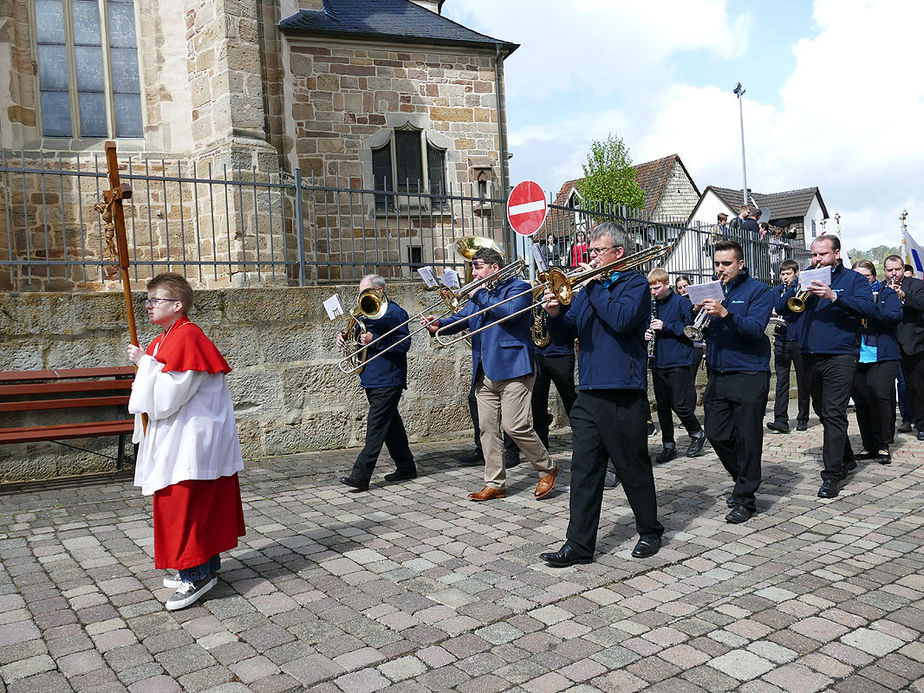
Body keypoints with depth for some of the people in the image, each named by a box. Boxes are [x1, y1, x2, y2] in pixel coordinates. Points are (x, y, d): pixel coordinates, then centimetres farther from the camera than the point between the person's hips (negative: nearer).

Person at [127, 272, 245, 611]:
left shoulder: (187, 336, -18)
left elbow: (168, 396, -23)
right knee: (200, 503, 16)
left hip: (193, 440, -10)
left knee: (186, 504, -5)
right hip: (178, 440, 10)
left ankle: (196, 574, 5)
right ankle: (206, 566, 26)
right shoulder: (163, 340, 14)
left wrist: (145, 363, -13)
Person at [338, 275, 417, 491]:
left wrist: (374, 340, -23)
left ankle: (360, 475, -12)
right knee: (391, 424, 15)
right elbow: (357, 336, 25)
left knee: (376, 427, -10)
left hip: (388, 379, -9)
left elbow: (404, 343, -17)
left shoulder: (396, 313, -9)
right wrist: (344, 336, 3)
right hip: (371, 378, 9)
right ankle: (406, 467, 25)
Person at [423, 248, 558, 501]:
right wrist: (439, 325, -9)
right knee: (488, 429, 7)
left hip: (512, 369, -7)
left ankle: (547, 469, 11)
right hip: (484, 373, 7)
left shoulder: (518, 287, -1)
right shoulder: (477, 294, 20)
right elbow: (461, 318, 11)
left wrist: (482, 296, -12)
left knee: (516, 426, -11)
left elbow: (509, 311, -20)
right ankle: (495, 484, 16)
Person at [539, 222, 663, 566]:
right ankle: (579, 544, 9)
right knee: (584, 469, 4)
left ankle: (650, 531, 26)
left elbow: (621, 319, -20)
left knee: (634, 468, 7)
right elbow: (570, 327, 14)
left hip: (623, 393, -6)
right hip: (589, 393, 6)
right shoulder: (588, 286, 17)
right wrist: (555, 313, -7)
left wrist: (595, 286, -12)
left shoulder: (635, 284, -2)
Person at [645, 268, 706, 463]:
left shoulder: (681, 302, -5)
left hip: (679, 361, -6)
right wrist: (648, 333, -1)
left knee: (679, 405, -5)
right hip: (659, 362, 6)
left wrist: (665, 327, -19)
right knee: (662, 406, 6)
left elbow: (690, 329, -12)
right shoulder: (653, 305, 12)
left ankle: (697, 434, 20)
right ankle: (668, 445, 15)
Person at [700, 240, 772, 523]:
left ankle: (745, 498, 11)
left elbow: (756, 329, -18)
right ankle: (743, 479, 31)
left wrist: (725, 313, -32)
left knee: (747, 438, 0)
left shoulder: (758, 290, -3)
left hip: (749, 376, -6)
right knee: (716, 434, 8)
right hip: (717, 375, 6)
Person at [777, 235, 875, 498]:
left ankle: (832, 474, -7)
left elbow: (868, 308, -13)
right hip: (810, 356, 5)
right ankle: (846, 460, 31)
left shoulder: (853, 279, 4)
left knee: (834, 414, -11)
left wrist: (834, 296, -24)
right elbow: (781, 307, 6)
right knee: (823, 412, 14)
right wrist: (797, 288, -11)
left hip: (840, 356, -5)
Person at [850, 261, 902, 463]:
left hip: (883, 357, -3)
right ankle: (869, 446, 13)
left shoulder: (886, 293, 9)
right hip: (856, 357, 3)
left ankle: (883, 445, -1)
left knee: (879, 397, -14)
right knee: (860, 402, 3)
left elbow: (896, 316, -7)